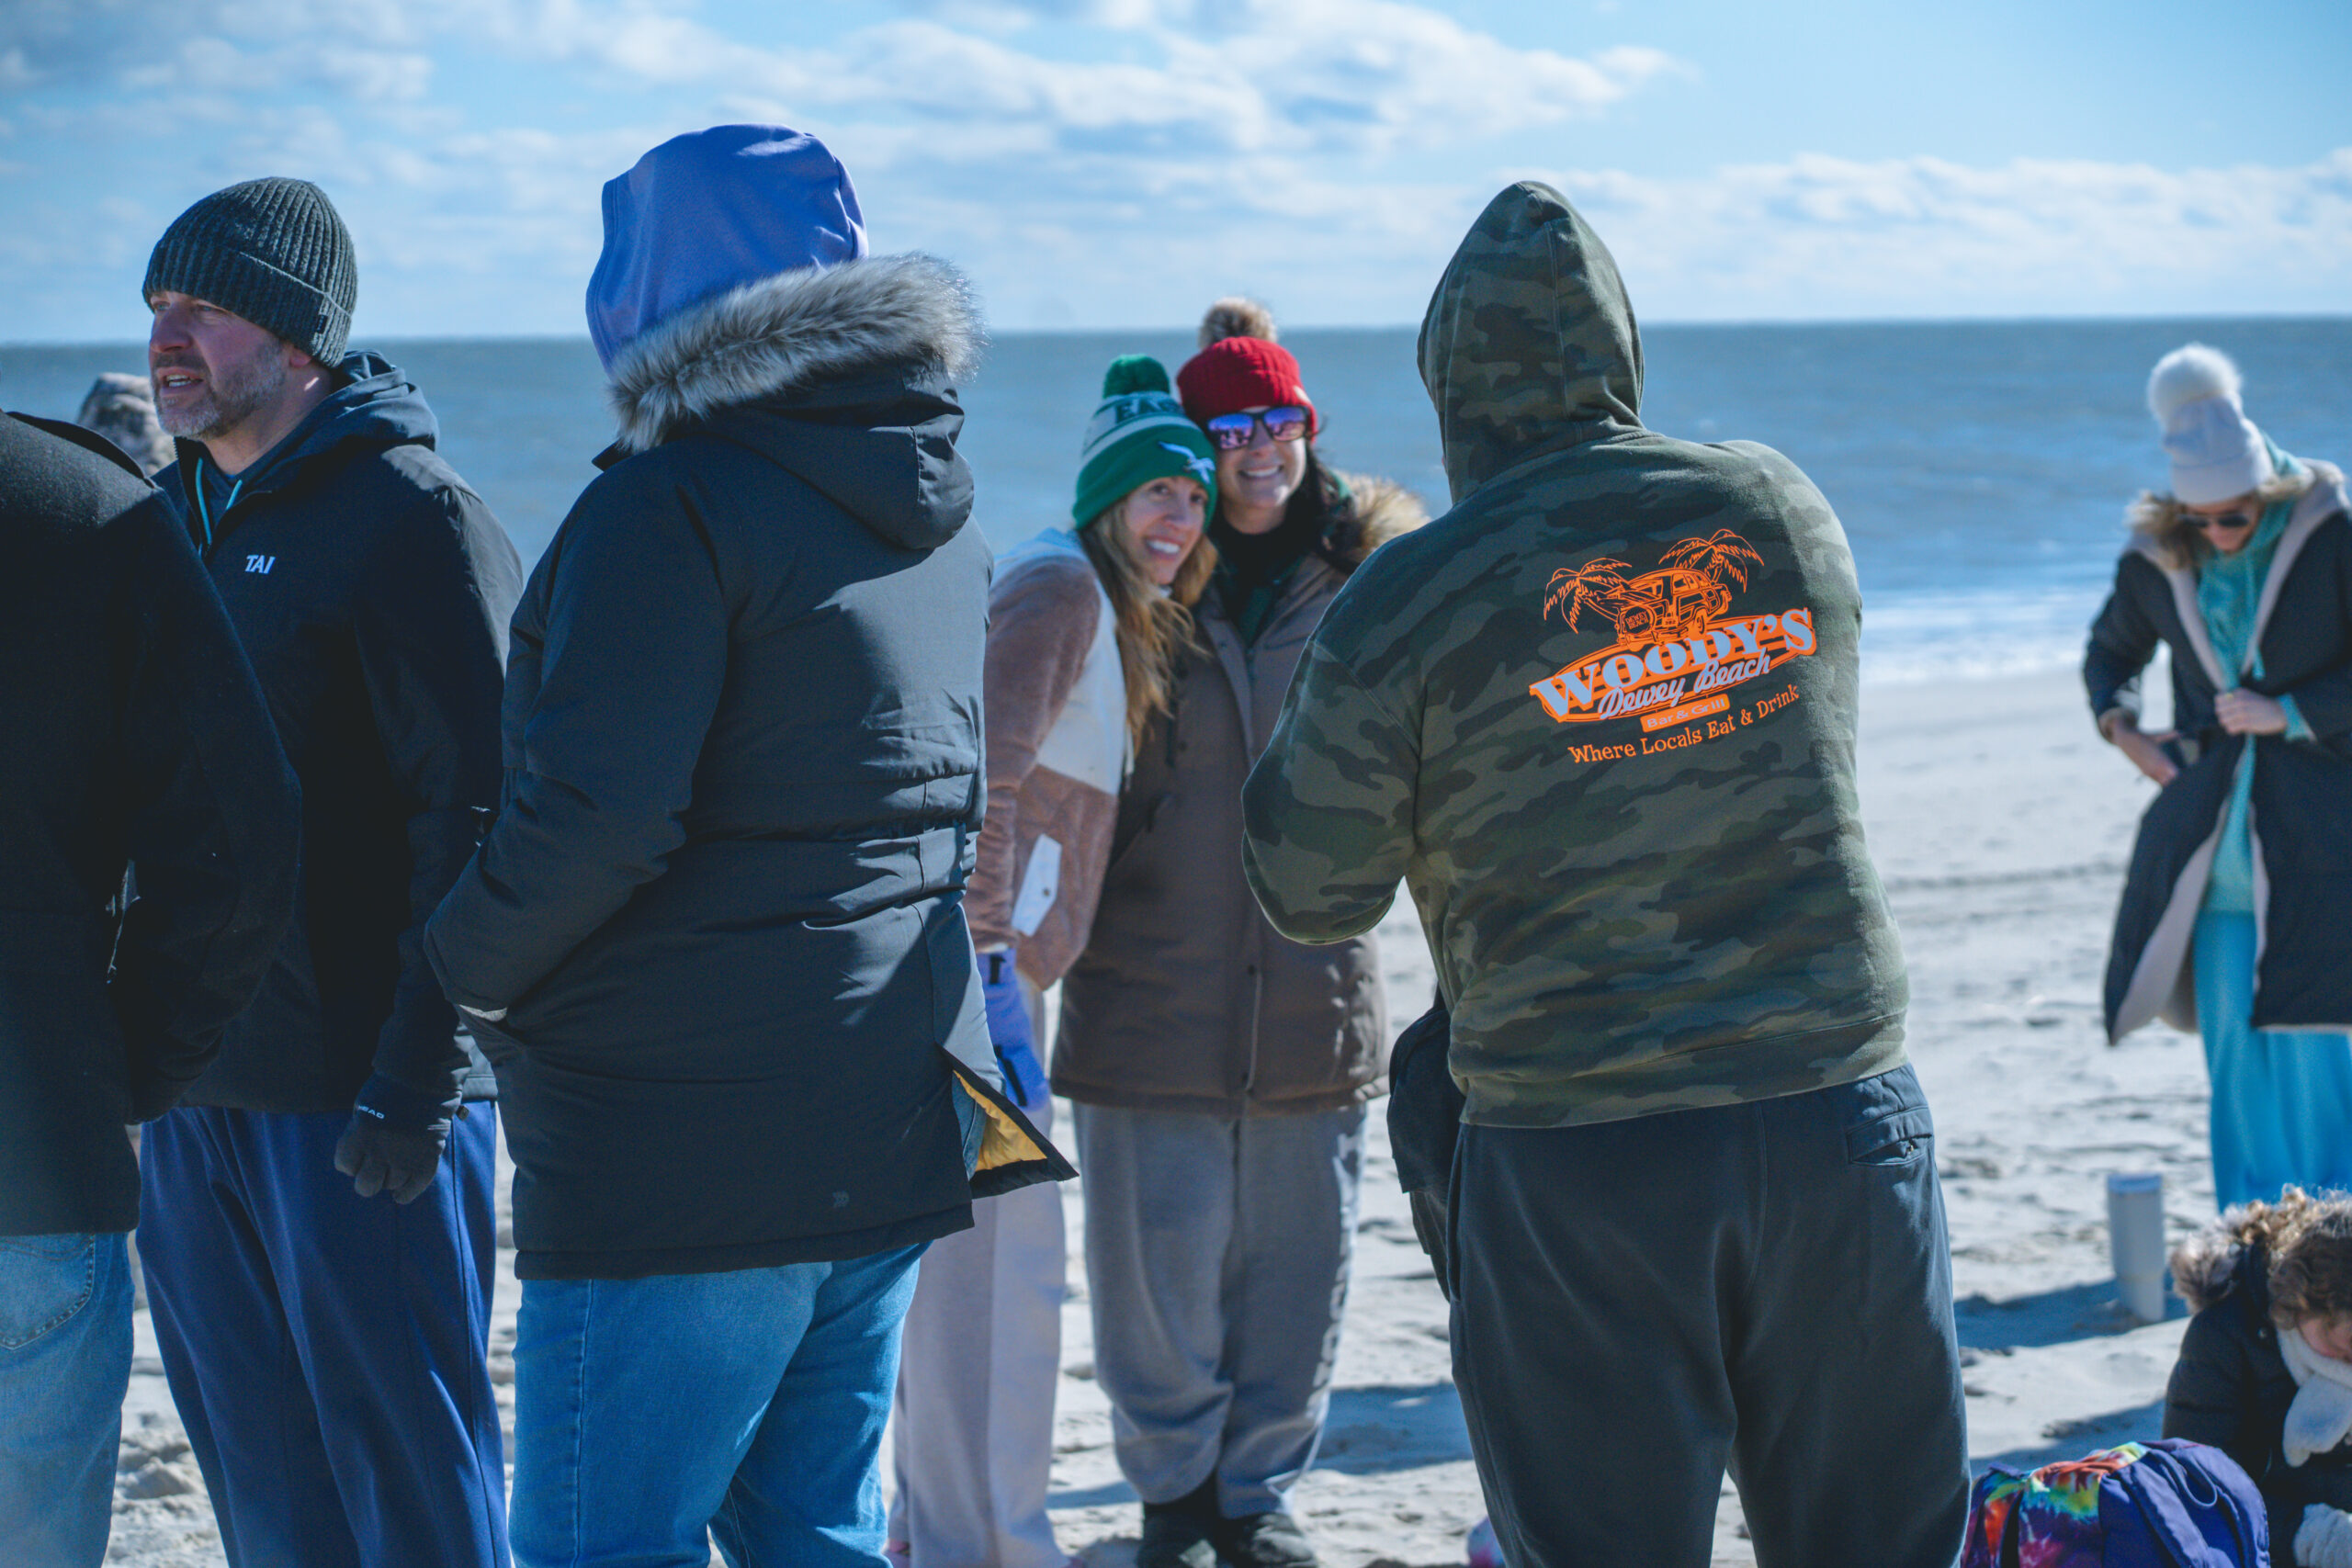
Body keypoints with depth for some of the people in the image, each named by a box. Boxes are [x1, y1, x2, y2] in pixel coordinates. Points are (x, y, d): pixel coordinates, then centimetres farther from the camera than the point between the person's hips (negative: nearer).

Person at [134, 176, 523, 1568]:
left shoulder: (411, 517, -10)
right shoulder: (176, 518, 15)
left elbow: (476, 815, -16)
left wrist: (414, 1086, -20)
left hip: (356, 1100, -8)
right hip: (193, 1087, 8)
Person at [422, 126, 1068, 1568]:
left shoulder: (673, 507, -13)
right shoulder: (939, 522, 14)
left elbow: (597, 819, -20)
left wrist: (467, 963, -4)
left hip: (681, 1147, -8)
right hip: (891, 1130, 9)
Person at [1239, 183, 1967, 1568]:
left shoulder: (1402, 608, -8)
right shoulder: (1788, 511, 4)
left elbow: (1310, 894, 3)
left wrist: (1306, 713, 20)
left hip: (1578, 1155, -3)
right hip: (1844, 1109, 3)